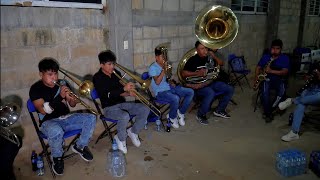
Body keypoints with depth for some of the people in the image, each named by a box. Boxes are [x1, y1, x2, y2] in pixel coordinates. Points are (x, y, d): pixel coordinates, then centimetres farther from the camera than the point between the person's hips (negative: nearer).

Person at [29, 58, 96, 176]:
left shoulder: (62, 84, 7)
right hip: (49, 122, -5)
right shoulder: (35, 89, -7)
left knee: (91, 118, -16)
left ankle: (80, 146, 7)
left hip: (66, 118, 5)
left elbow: (72, 105, 8)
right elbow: (43, 110, -20)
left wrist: (74, 100, -17)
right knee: (56, 131, -40)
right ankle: (57, 158, -7)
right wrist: (60, 96, -30)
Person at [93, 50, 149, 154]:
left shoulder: (116, 73, 7)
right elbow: (106, 95, -23)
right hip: (109, 107, -6)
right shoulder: (97, 77, -11)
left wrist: (128, 93, -12)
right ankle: (121, 139, -6)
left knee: (145, 110, -10)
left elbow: (119, 92, 10)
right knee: (125, 116, -37)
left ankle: (133, 132, 12)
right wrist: (124, 88, -26)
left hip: (122, 103, 6)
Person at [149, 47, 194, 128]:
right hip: (160, 92, -8)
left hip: (169, 87, 8)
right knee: (175, 98, -36)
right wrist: (164, 69, -21)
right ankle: (172, 117, -6)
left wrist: (171, 83, 4)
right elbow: (157, 82, -22)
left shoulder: (164, 65, 12)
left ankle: (180, 113, 4)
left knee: (190, 92, -5)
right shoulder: (153, 68, -11)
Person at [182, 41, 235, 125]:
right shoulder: (193, 60, -10)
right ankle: (201, 115, -13)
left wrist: (214, 57, -7)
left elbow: (221, 64, 12)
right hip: (199, 85, -7)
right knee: (210, 93, -36)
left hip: (210, 82, 7)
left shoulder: (209, 58, 5)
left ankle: (219, 110, 14)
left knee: (230, 89, -3)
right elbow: (183, 73, -15)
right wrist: (197, 73, -26)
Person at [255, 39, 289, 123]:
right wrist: (256, 77, -8)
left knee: (282, 91, -31)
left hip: (279, 79, 0)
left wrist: (271, 71, -22)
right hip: (266, 78, 0)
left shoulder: (285, 58, 3)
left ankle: (271, 109, -15)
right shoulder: (265, 56, 9)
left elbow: (285, 72, -9)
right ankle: (268, 113, -21)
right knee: (265, 91, -31)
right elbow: (258, 67, 10)